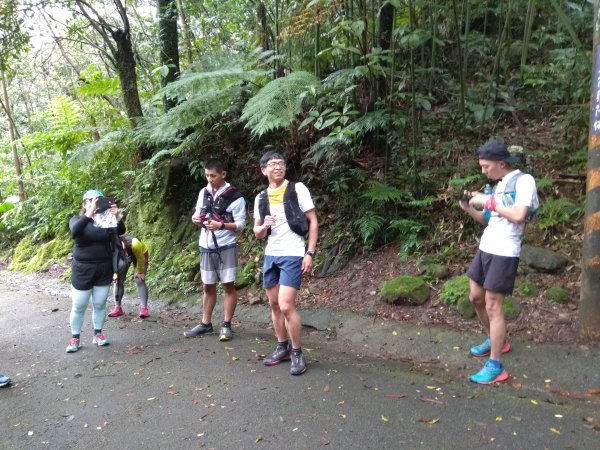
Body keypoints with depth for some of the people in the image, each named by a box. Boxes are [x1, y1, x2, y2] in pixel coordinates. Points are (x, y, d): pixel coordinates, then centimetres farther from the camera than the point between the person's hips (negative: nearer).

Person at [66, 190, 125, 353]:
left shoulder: (106, 219, 2)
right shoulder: (77, 220, -4)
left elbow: (121, 231, -15)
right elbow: (75, 232, -28)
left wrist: (117, 216, -33)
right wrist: (90, 213, -38)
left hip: (104, 270, 2)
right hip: (82, 271, -2)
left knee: (100, 304, 10)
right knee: (79, 307, 5)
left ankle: (98, 334, 24)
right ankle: (75, 338, 19)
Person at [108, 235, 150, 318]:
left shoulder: (134, 243, -43)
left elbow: (140, 258, -25)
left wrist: (140, 272, -16)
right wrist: (116, 274, -10)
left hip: (140, 254, -4)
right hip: (123, 256, 4)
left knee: (139, 280, -14)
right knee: (118, 280, -4)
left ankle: (144, 308, -16)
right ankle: (117, 308, 2)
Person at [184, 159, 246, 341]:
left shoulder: (235, 197, -9)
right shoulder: (203, 193, 9)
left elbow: (240, 224, -10)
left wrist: (221, 225, -25)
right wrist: (196, 219, -5)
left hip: (226, 247, -5)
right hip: (206, 246, 6)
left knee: (228, 285, 0)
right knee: (208, 286, 12)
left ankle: (227, 325, 8)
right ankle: (206, 323, 22)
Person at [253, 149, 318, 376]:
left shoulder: (298, 189, -5)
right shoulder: (261, 198, 9)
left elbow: (313, 222, -5)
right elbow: (257, 233, 13)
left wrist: (310, 253, -12)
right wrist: (264, 226, -10)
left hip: (292, 256, -6)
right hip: (270, 256, 6)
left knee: (286, 306, -12)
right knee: (274, 304, 12)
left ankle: (297, 353, 5)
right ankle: (282, 347, 28)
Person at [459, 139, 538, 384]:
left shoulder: (524, 181, -10)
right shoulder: (498, 186, 14)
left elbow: (519, 216, -24)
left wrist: (488, 201, -17)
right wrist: (469, 208, 2)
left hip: (504, 253, -8)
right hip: (485, 248, 8)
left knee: (493, 306, -7)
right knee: (476, 297, 15)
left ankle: (495, 366, 1)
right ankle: (495, 340, 37)